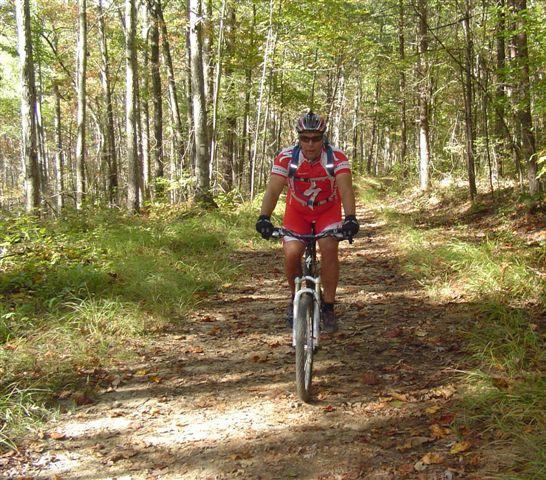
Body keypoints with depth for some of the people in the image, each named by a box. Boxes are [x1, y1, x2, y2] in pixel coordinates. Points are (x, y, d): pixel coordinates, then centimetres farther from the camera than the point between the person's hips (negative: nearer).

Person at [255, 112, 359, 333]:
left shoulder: (336, 158, -25)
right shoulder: (286, 157, -24)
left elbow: (345, 188, -36)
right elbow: (273, 189, -32)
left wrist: (350, 218, -52)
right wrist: (264, 218, -48)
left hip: (328, 210, -1)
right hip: (297, 211, 1)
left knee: (329, 249, -23)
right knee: (291, 254, -18)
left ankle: (328, 307, -8)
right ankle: (296, 297, 12)